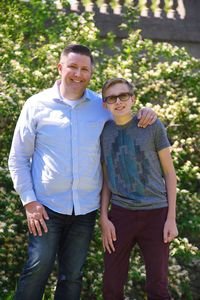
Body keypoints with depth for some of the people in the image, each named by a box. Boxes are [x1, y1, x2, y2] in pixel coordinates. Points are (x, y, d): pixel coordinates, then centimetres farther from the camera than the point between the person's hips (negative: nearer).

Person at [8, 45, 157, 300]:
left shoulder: (102, 106, 4)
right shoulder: (37, 105, -2)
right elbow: (17, 159, 0)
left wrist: (145, 115, -5)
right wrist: (29, 201, -8)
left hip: (86, 209, 3)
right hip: (47, 206, -3)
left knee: (72, 276, 11)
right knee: (38, 268, -7)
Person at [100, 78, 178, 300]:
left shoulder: (153, 126, -2)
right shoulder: (103, 132, 4)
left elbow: (169, 172, 1)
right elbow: (105, 179, 10)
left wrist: (171, 218, -4)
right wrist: (104, 218, 0)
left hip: (155, 214, -2)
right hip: (120, 214, 2)